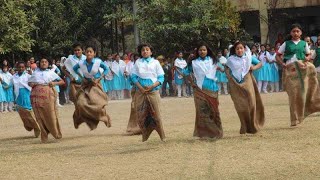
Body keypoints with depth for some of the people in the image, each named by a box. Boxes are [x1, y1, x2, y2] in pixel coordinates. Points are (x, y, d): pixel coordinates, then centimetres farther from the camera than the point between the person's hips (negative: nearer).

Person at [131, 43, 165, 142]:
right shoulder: (138, 62, 10)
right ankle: (145, 136, 8)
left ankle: (162, 137, 2)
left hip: (153, 91, -2)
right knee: (141, 115, -1)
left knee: (156, 114, -4)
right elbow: (134, 76, 6)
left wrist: (152, 86, -13)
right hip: (141, 92, 2)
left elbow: (161, 77, 3)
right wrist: (140, 87, -9)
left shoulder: (155, 62, 7)